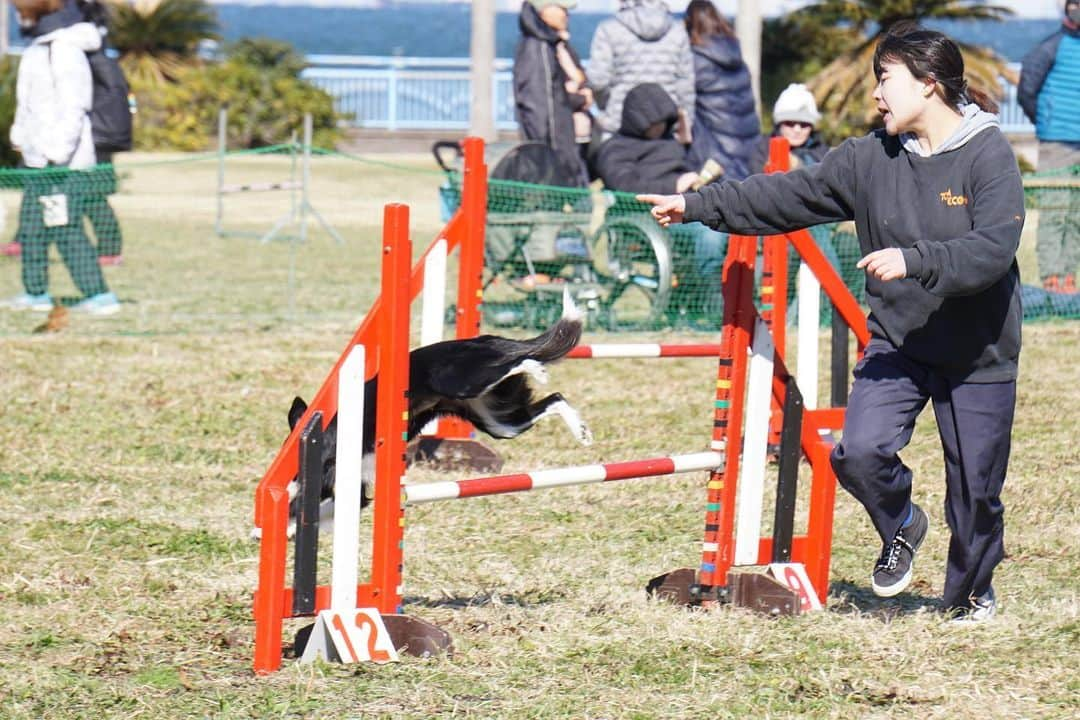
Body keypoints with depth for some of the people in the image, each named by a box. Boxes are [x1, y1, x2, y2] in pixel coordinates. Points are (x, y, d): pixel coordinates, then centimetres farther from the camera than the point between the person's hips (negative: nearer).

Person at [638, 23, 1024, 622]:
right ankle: (901, 528, 17)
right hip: (896, 340, 4)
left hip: (978, 353, -4)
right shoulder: (870, 157, 1)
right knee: (859, 452, -16)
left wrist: (912, 261, -35)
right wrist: (698, 206, 5)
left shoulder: (989, 156, -14)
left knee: (975, 487, 6)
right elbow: (791, 195, 6)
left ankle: (970, 591, 34)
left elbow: (993, 249, -25)